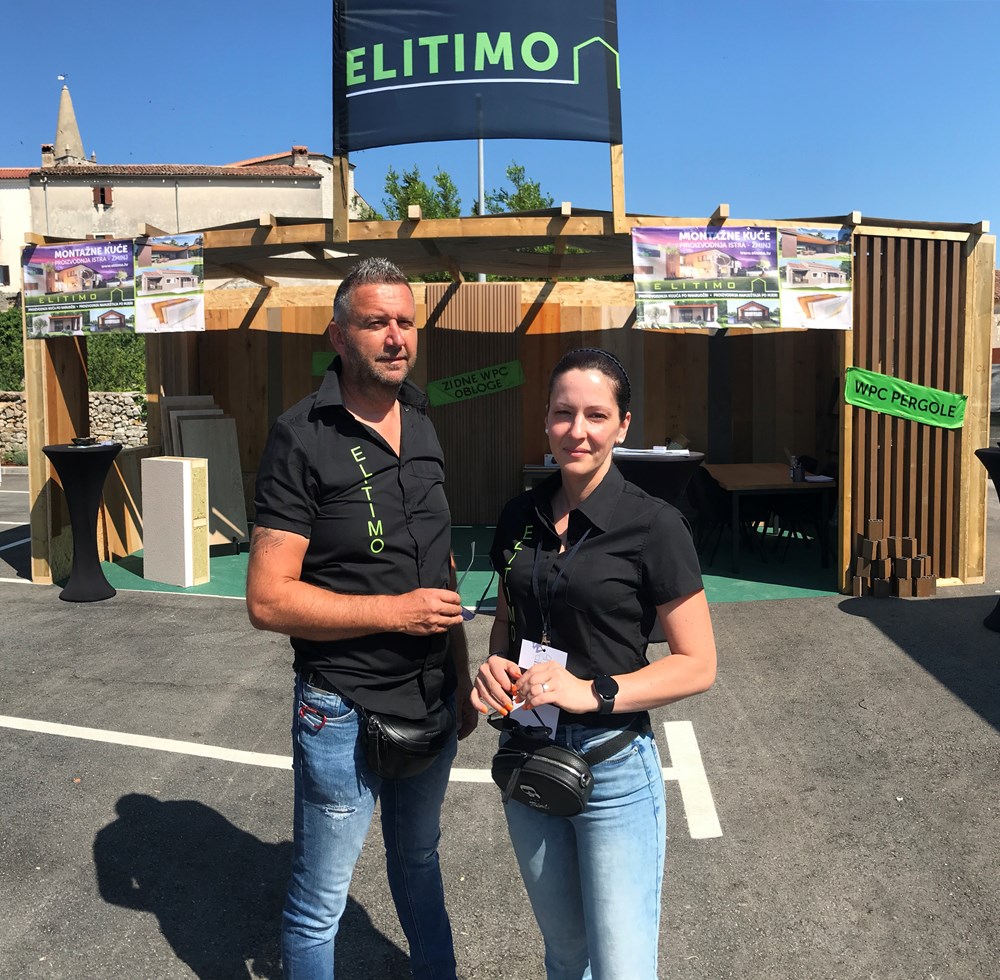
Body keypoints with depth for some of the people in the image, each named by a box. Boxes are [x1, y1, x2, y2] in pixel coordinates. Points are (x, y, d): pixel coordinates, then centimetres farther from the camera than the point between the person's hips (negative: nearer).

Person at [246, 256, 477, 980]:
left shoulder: (421, 425, 5)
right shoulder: (304, 437, -16)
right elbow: (268, 600, -19)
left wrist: (462, 677, 12)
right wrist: (394, 611, -21)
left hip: (432, 703, 7)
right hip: (344, 715, -6)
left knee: (418, 863, 28)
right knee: (319, 905, 11)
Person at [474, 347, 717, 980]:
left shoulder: (653, 526, -14)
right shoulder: (521, 517, 2)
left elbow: (698, 665, -11)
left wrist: (593, 692, -22)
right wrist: (496, 665, -5)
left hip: (614, 766, -5)